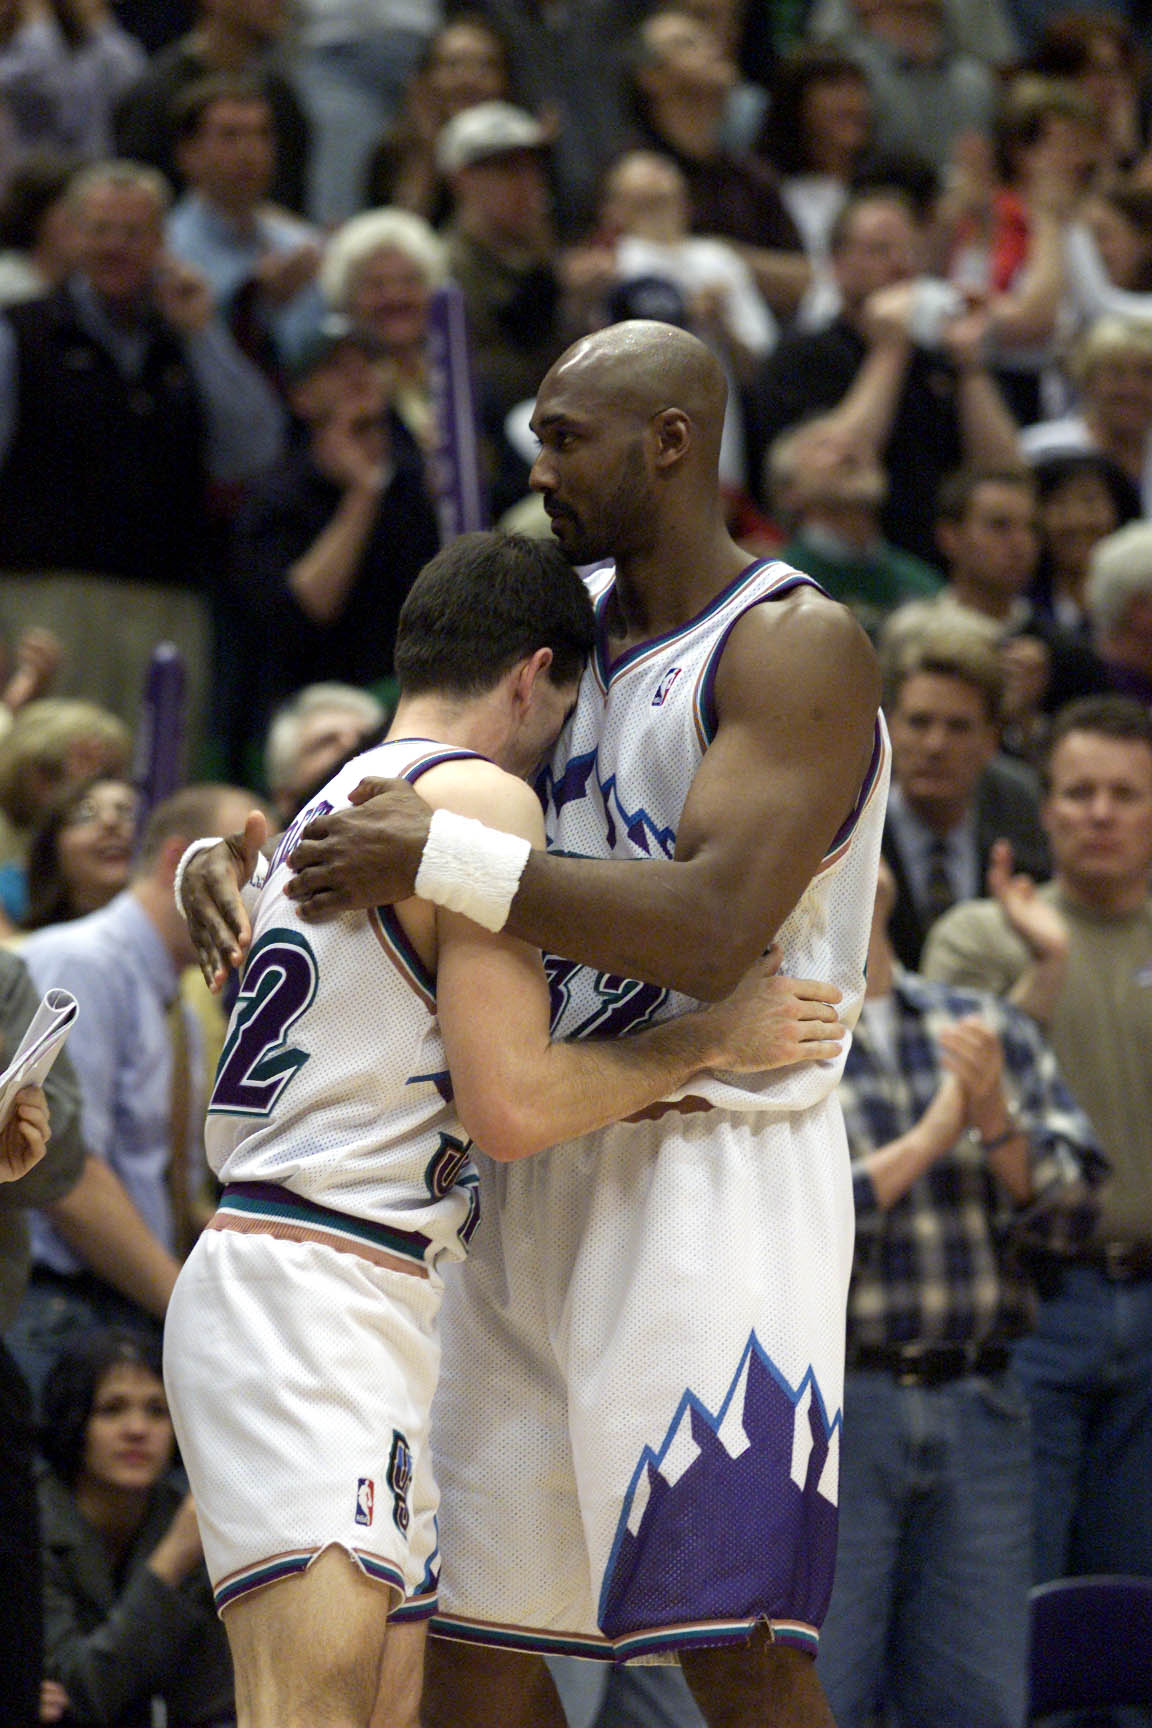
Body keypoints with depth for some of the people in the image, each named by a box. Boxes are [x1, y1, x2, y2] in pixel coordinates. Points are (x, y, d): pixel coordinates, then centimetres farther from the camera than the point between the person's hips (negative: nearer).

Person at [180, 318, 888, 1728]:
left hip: (713, 1162, -8)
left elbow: (712, 931, -23)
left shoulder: (796, 647, -10)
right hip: (536, 1172, 8)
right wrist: (224, 860, 4)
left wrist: (437, 861, -21)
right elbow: (388, 813, 26)